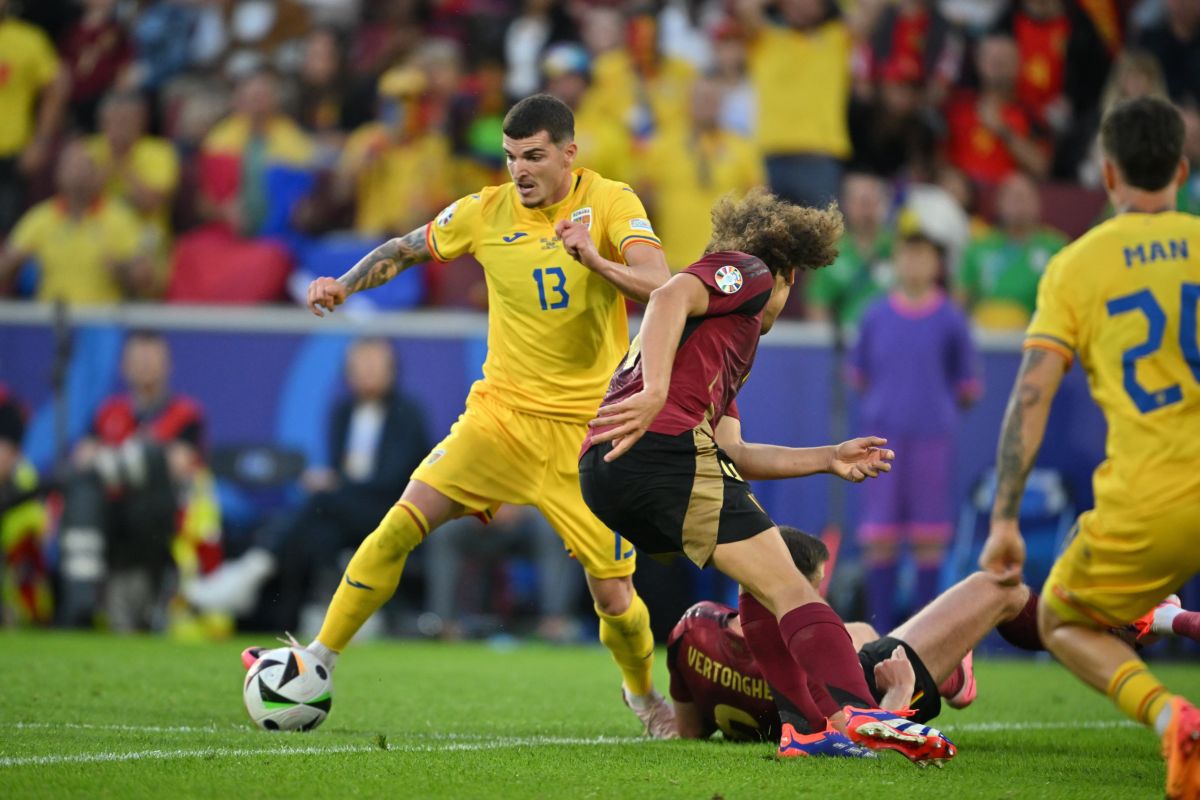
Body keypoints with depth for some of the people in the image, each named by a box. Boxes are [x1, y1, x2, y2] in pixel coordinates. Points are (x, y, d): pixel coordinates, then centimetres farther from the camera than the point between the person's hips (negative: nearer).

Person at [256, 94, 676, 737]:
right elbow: (406, 249, 15)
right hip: (500, 412, 2)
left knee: (612, 594, -3)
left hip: (585, 430, -2)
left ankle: (643, 694, 28)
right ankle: (319, 661, -5)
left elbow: (660, 287, -20)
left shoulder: (609, 203, -7)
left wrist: (595, 261, -37)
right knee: (402, 523, -16)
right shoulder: (485, 212, 0)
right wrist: (344, 284, -2)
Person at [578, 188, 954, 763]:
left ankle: (807, 726, 8)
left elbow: (731, 453, 30)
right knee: (788, 587, -10)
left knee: (763, 585, 19)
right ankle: (856, 712, -26)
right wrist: (655, 394, -24)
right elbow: (671, 296, -10)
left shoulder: (727, 347, 38)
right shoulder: (747, 270, 13)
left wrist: (828, 459, 31)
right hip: (666, 449, -9)